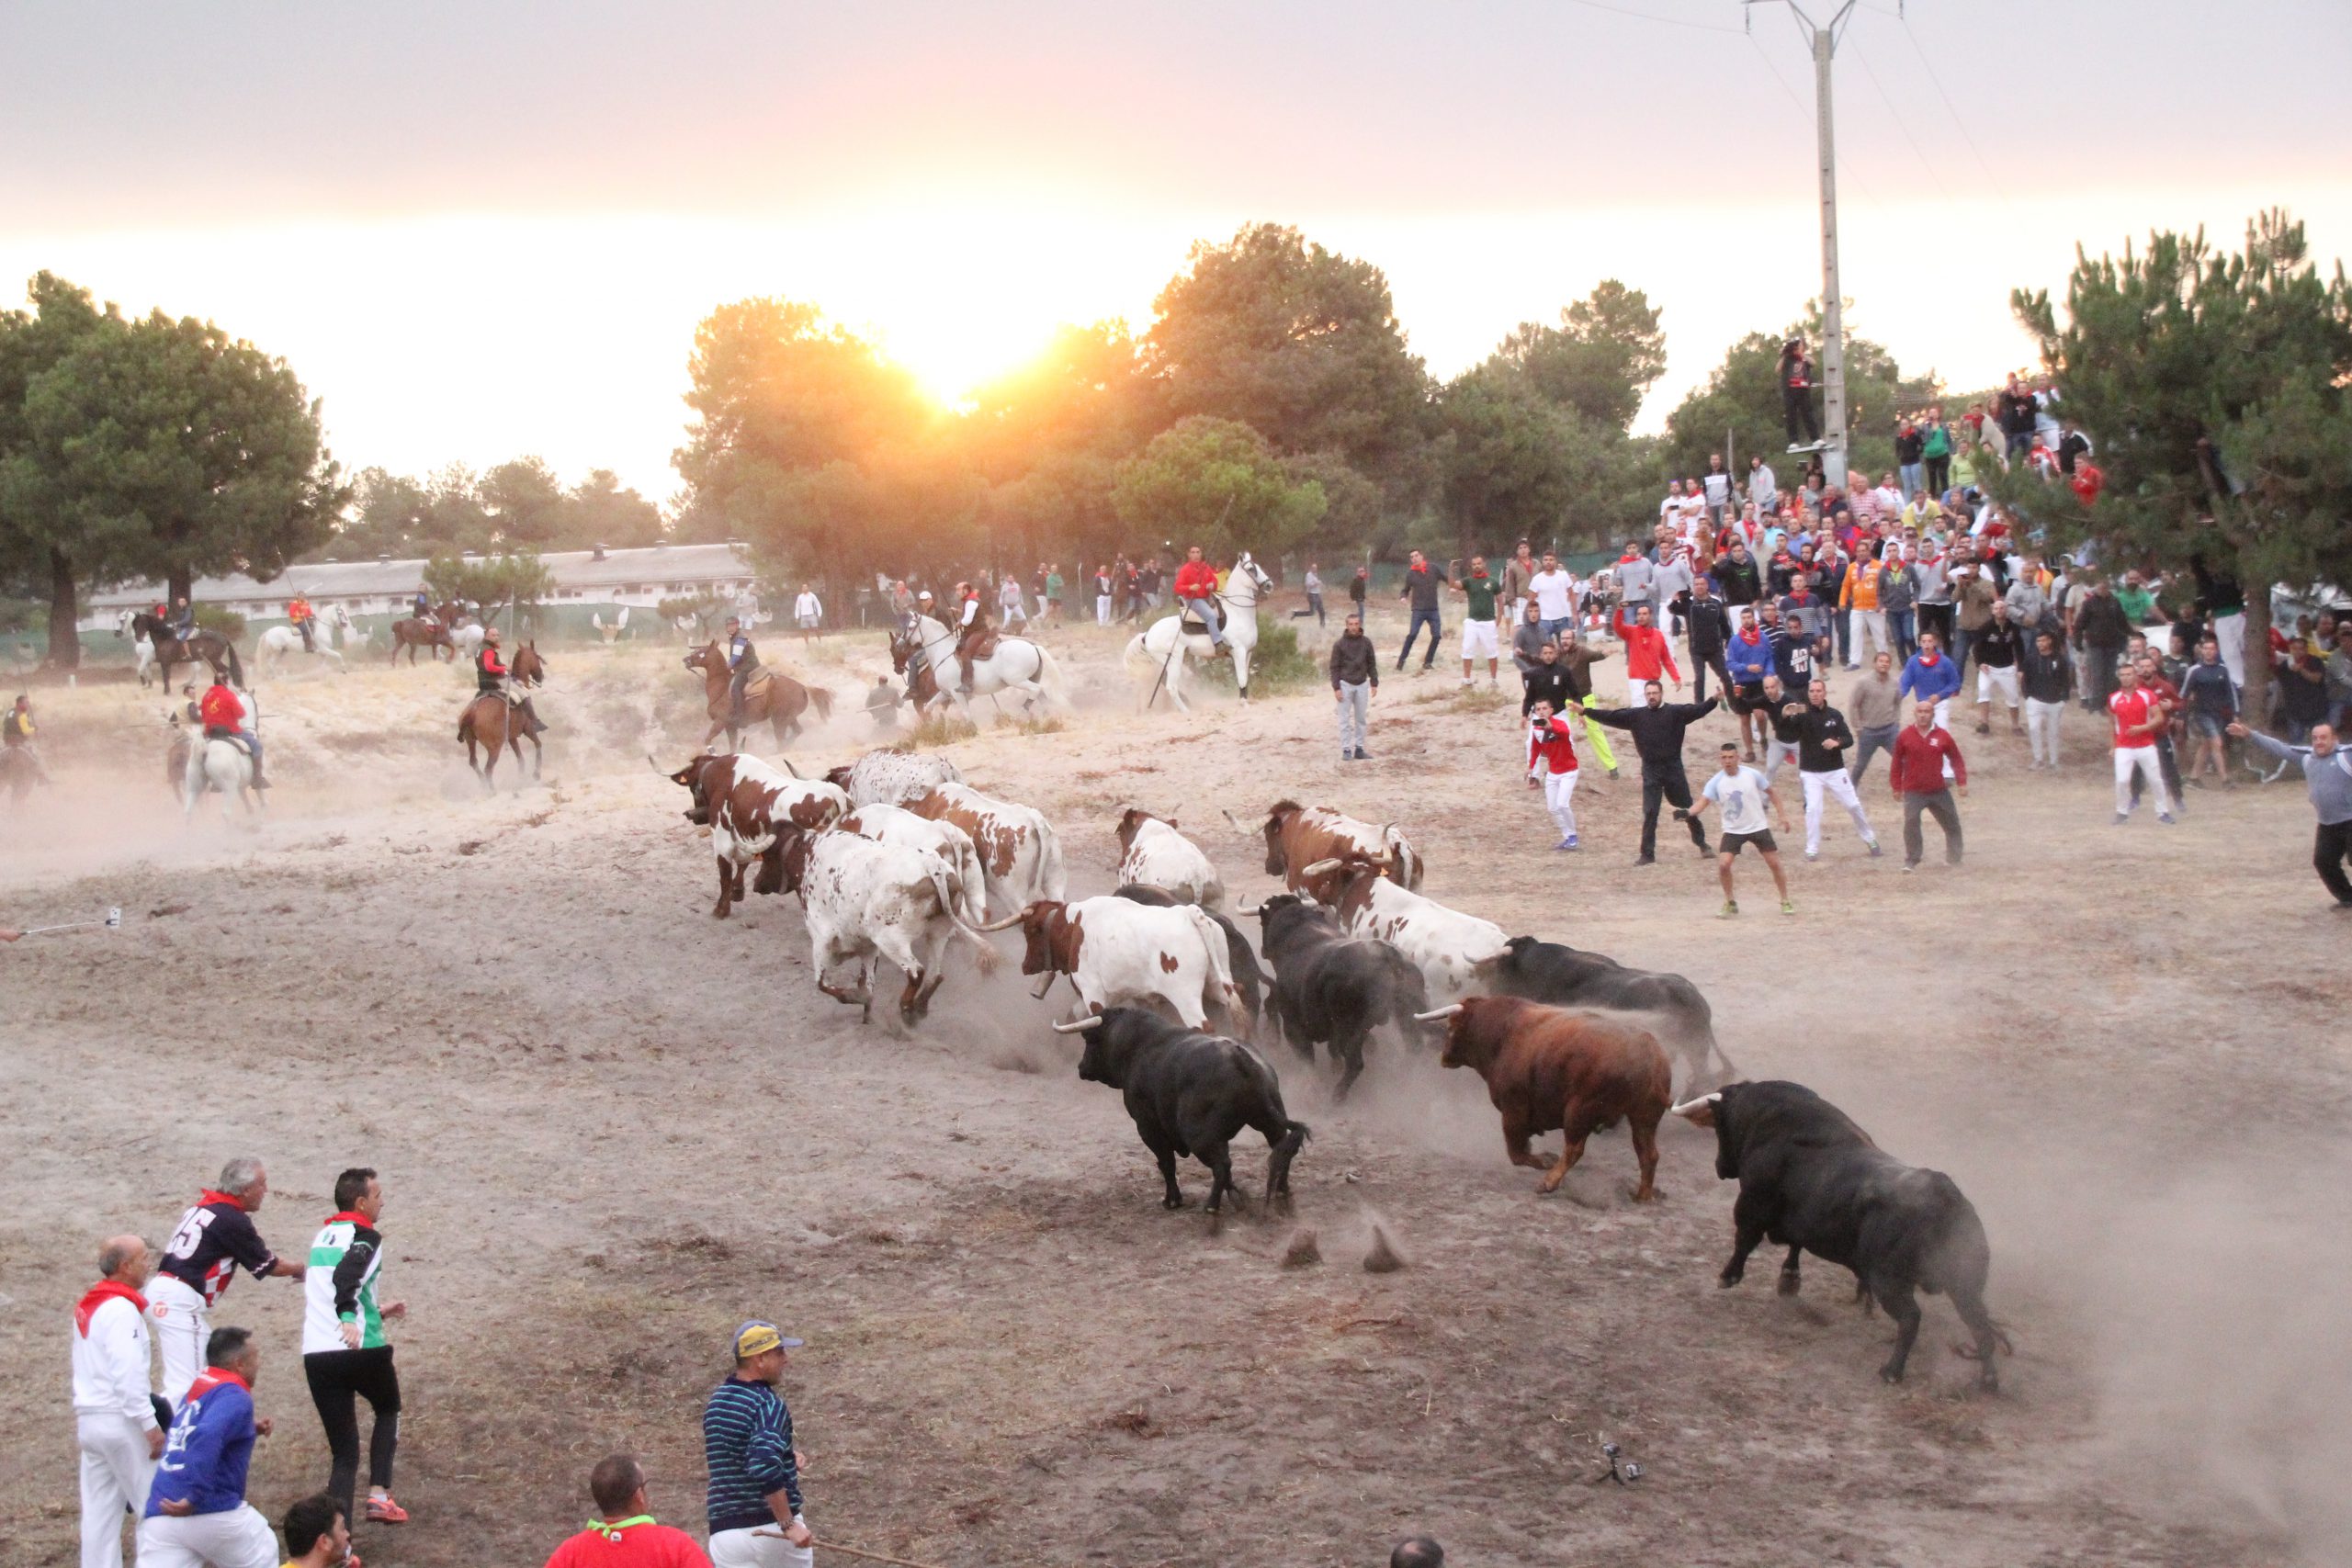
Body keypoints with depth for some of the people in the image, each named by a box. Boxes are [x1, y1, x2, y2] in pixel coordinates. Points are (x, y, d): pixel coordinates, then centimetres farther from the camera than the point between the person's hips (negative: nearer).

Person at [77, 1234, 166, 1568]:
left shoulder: (86, 1306, 13)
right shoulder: (122, 1309, -15)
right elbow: (128, 1374, -21)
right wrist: (150, 1424, -19)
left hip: (89, 1418, 9)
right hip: (120, 1419, -9)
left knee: (100, 1509, 9)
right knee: (153, 1505, -2)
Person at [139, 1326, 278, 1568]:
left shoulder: (196, 1391, 20)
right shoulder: (235, 1397, -4)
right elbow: (207, 1439, -24)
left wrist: (248, 1429, 30)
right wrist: (194, 1498, -25)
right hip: (214, 1512, -6)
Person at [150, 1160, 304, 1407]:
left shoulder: (204, 1204, 14)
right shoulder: (233, 1220, -10)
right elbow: (268, 1266, 1)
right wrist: (300, 1269, 19)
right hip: (182, 1302, -10)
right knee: (186, 1385, -14)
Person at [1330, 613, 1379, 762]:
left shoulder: (1366, 642, 2)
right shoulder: (1339, 644, -6)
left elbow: (1372, 664, 9)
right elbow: (1334, 667, -5)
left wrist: (1374, 683, 3)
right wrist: (1336, 688, -11)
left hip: (1362, 684, 3)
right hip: (1345, 684, -3)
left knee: (1362, 718, 6)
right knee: (1345, 719, -2)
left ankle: (1359, 749, 13)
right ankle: (1346, 750, 1)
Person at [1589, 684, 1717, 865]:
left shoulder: (1676, 712, -3)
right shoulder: (1636, 715, 3)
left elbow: (1698, 709, -14)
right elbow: (1611, 716, 0)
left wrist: (1714, 700, -32)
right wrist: (1586, 711, -8)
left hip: (1673, 768, -1)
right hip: (1651, 771, 1)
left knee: (1688, 808, 11)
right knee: (1649, 814, 0)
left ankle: (1701, 842, 31)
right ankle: (1648, 855, 5)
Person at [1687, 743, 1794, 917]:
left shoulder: (1752, 775, -10)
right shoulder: (1716, 782, -11)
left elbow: (1770, 792, 5)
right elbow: (1703, 802, -20)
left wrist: (1782, 815, 2)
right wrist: (1687, 813, -40)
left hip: (1758, 827, 0)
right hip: (1733, 830, 0)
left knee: (1774, 864, -2)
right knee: (1723, 864, -15)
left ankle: (1785, 901, 16)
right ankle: (1730, 902, 6)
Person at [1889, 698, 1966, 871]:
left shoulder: (1942, 735, -1)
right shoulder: (1905, 736, -3)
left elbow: (1956, 759, 7)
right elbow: (1896, 763, 4)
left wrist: (1961, 782, 0)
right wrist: (1896, 787, 4)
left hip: (1939, 790, 2)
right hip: (1913, 791, -2)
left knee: (1952, 824, 11)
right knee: (1911, 824, -16)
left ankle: (1954, 859, 28)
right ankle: (1911, 862, -7)